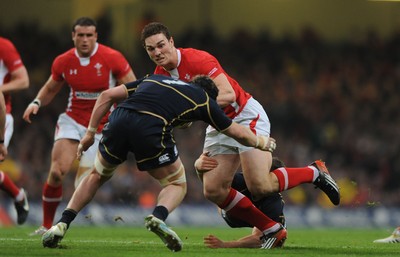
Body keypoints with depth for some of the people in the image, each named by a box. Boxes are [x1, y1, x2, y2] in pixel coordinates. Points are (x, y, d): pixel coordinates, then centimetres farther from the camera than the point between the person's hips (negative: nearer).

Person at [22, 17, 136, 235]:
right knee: (57, 172, -16)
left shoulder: (112, 59, -11)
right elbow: (50, 88, 17)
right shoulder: (63, 62, 0)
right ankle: (47, 226, -2)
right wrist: (37, 102, -3)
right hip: (72, 120, 2)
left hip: (101, 128, -2)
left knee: (83, 183, -10)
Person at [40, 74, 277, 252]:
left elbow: (107, 95, 26)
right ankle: (158, 217, -14)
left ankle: (61, 226, 15)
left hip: (119, 120, 4)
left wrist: (91, 132, 29)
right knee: (177, 184, 19)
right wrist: (262, 143, 55)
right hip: (152, 128, -4)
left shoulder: (154, 79, 35)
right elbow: (236, 132, 36)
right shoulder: (203, 99, 25)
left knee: (97, 176, 29)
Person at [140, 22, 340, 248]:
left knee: (259, 186, -20)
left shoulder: (197, 60, -23)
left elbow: (228, 94, -31)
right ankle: (272, 230, 2)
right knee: (213, 190, -7)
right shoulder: (160, 75, -1)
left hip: (246, 115, -8)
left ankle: (315, 173, 5)